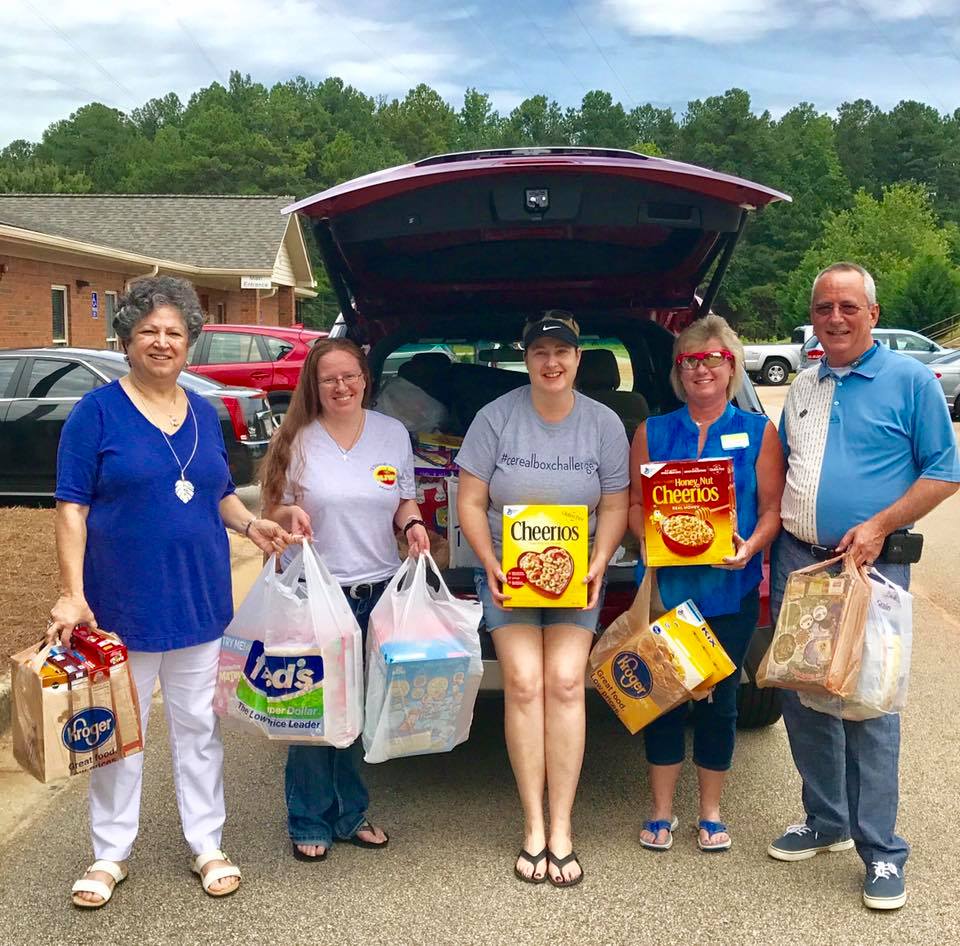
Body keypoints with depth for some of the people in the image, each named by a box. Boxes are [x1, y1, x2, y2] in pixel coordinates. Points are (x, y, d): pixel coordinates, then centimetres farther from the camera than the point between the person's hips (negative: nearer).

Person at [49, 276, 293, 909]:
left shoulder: (204, 414, 8)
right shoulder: (98, 411, -6)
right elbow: (72, 507, -8)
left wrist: (251, 524, -2)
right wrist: (73, 594, -15)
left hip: (199, 597, 4)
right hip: (122, 601, -4)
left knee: (198, 725, 12)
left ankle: (207, 844, 26)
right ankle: (112, 853, 25)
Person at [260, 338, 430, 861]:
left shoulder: (394, 433, 7)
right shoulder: (297, 440, 0)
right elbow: (273, 511, 4)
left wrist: (412, 524, -6)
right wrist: (291, 514, -18)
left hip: (380, 591, 3)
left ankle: (350, 814, 27)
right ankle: (310, 823, 17)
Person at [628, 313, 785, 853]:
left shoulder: (758, 432, 4)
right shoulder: (652, 432, 7)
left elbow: (773, 509, 1)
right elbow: (633, 503, 6)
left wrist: (750, 546, -17)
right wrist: (650, 536, -14)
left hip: (731, 589, 0)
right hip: (666, 583, 1)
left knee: (720, 698, 7)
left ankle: (712, 813, 24)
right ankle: (662, 812, 20)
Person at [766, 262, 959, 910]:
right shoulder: (802, 390, 14)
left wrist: (878, 525, -16)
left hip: (872, 565, -5)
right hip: (796, 561, 6)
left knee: (870, 705, -5)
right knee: (802, 698, 10)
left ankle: (881, 850, 6)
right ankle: (826, 820, 27)